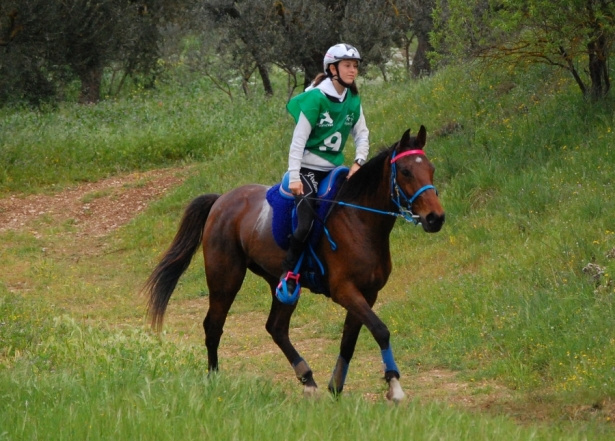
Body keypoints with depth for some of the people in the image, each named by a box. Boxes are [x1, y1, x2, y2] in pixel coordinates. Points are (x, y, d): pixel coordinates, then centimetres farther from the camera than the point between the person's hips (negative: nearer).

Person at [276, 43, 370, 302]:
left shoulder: (353, 102, 5)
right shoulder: (315, 98, -14)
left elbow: (362, 134, 9)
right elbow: (299, 138, -16)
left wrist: (359, 162, -10)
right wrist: (294, 177, -21)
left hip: (335, 169, 7)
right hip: (308, 170, -7)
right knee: (305, 224, -20)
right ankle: (289, 273, -4)